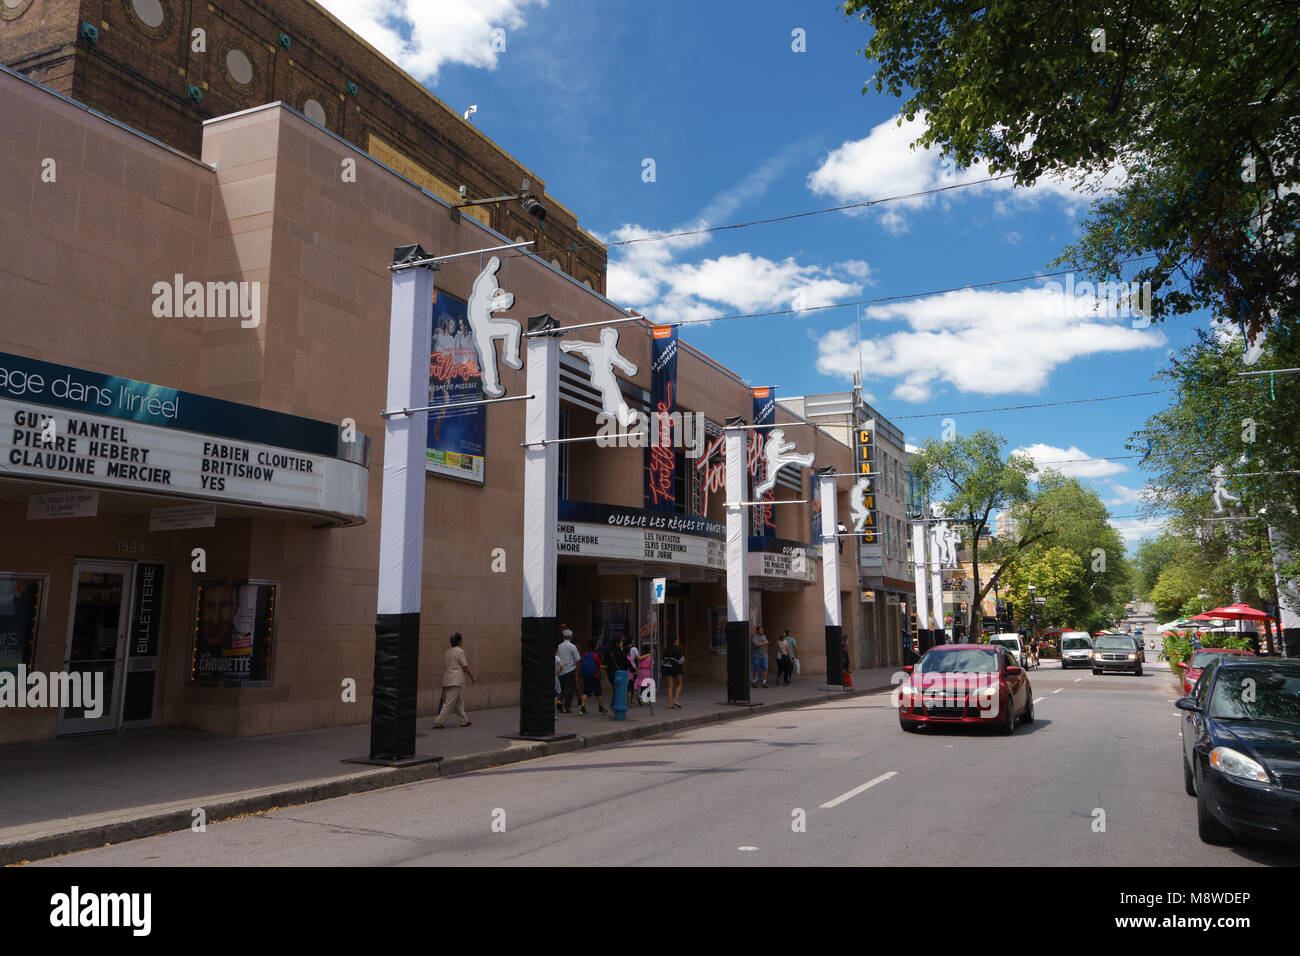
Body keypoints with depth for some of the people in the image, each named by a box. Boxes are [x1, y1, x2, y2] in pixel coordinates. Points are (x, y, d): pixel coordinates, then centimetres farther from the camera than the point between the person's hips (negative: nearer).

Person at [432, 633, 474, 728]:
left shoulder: (448, 652, 13)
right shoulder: (460, 651, -9)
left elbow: (444, 666, 17)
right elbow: (465, 667, -9)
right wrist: (471, 676, 3)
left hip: (447, 681, 9)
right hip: (456, 681, -9)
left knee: (458, 702, 16)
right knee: (449, 703, -7)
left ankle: (464, 720, 24)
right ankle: (437, 722, -10)